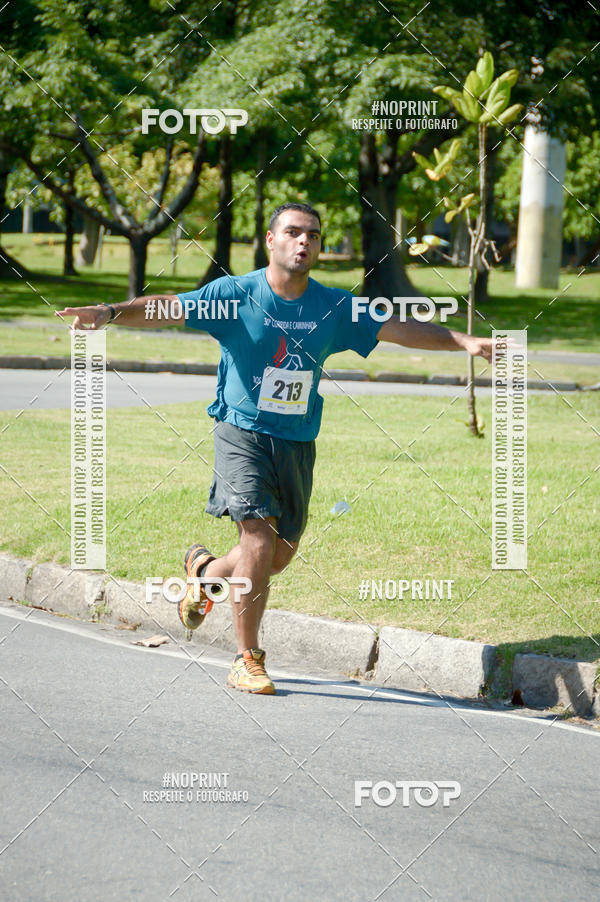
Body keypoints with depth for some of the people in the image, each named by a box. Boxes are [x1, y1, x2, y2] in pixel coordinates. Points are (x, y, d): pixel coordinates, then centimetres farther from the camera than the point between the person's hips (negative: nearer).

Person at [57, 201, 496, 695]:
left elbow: (400, 328, 5)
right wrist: (111, 312, -34)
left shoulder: (334, 307, 2)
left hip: (297, 445, 4)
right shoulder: (236, 295, -9)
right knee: (259, 544, -16)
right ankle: (247, 659, -1)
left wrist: (465, 342, -5)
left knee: (280, 555, 10)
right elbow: (169, 308, -17)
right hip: (243, 433, -4)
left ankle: (206, 570, 42)